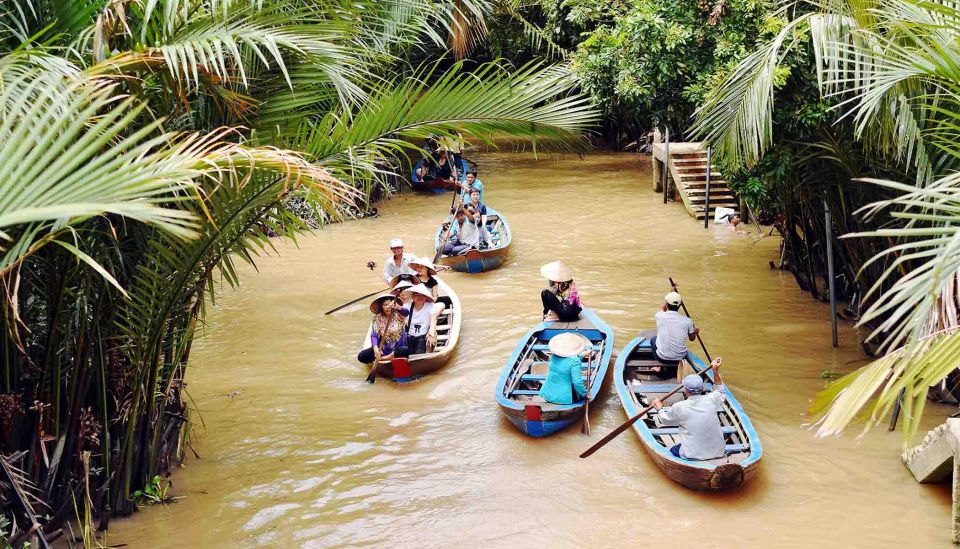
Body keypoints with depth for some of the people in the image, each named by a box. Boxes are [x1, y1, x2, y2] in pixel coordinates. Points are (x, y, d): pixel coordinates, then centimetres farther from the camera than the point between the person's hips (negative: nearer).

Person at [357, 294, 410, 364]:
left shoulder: (399, 315, -6)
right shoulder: (378, 318, -4)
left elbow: (407, 312, -29)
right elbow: (374, 335, -12)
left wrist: (397, 307, -51)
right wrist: (375, 348, -32)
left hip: (398, 348, -1)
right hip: (383, 348, 1)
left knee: (405, 351, -38)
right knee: (362, 356, -16)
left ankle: (383, 358, -17)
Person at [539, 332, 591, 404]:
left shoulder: (554, 356, 2)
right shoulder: (574, 361, -20)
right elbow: (577, 382, -23)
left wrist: (581, 355, 30)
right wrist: (585, 393, -6)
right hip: (564, 399, -6)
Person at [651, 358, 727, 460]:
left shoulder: (679, 408, -12)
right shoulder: (711, 400, -5)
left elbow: (665, 420, 10)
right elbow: (721, 392, 21)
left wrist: (659, 408, 28)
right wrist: (716, 372, 22)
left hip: (693, 456, -4)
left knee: (673, 450, 24)